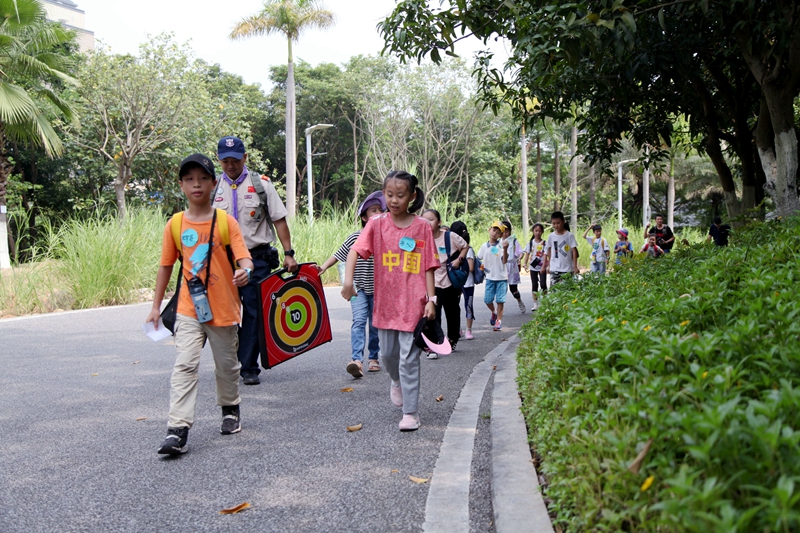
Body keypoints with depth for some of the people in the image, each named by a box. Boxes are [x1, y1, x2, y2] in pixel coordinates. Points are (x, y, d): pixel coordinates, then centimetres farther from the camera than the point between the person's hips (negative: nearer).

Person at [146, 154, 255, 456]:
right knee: (184, 365, -11)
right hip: (188, 310, 1)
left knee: (227, 365, 15)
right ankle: (178, 430, -12)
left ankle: (230, 410, 39)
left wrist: (245, 271, -35)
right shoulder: (175, 224, 2)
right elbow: (166, 266, 8)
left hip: (223, 309, 0)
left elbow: (244, 257, -11)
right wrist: (156, 306, 9)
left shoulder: (226, 222, -4)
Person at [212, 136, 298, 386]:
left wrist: (288, 253, -7)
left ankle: (249, 368, 9)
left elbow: (279, 220, 1)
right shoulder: (213, 188, 8)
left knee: (253, 314, 0)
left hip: (256, 259, -2)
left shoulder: (261, 184, 3)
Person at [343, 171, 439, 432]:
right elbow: (355, 250, -11)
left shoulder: (422, 227, -1)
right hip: (385, 302, 2)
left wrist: (431, 299, -4)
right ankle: (397, 382, 48)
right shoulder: (377, 224, 0)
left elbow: (428, 266, 1)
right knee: (388, 354, 17)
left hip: (414, 303, -2)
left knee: (409, 359, -2)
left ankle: (411, 412, 6)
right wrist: (348, 280, -27)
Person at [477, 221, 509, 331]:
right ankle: (494, 312, 33)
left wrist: (505, 249, -27)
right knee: (487, 299, 4)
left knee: (500, 300, -1)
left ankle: (499, 320, 8)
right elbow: (478, 259, 15)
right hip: (490, 277, 3)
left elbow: (504, 261, -15)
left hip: (502, 277, -3)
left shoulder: (501, 245, -6)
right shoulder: (484, 246, 4)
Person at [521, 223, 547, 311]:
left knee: (543, 284, -9)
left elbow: (545, 255, -10)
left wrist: (543, 267, -20)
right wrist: (525, 264, -12)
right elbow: (527, 254, 2)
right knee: (534, 285, 5)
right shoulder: (531, 243, 4)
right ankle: (535, 304, 10)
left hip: (541, 267, -3)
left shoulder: (544, 243, -4)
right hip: (533, 267, 3)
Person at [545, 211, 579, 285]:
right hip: (554, 269, 2)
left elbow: (574, 251, -4)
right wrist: (549, 265, 12)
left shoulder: (569, 235, -4)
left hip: (567, 269, -2)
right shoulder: (551, 236, 4)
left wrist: (575, 267, -8)